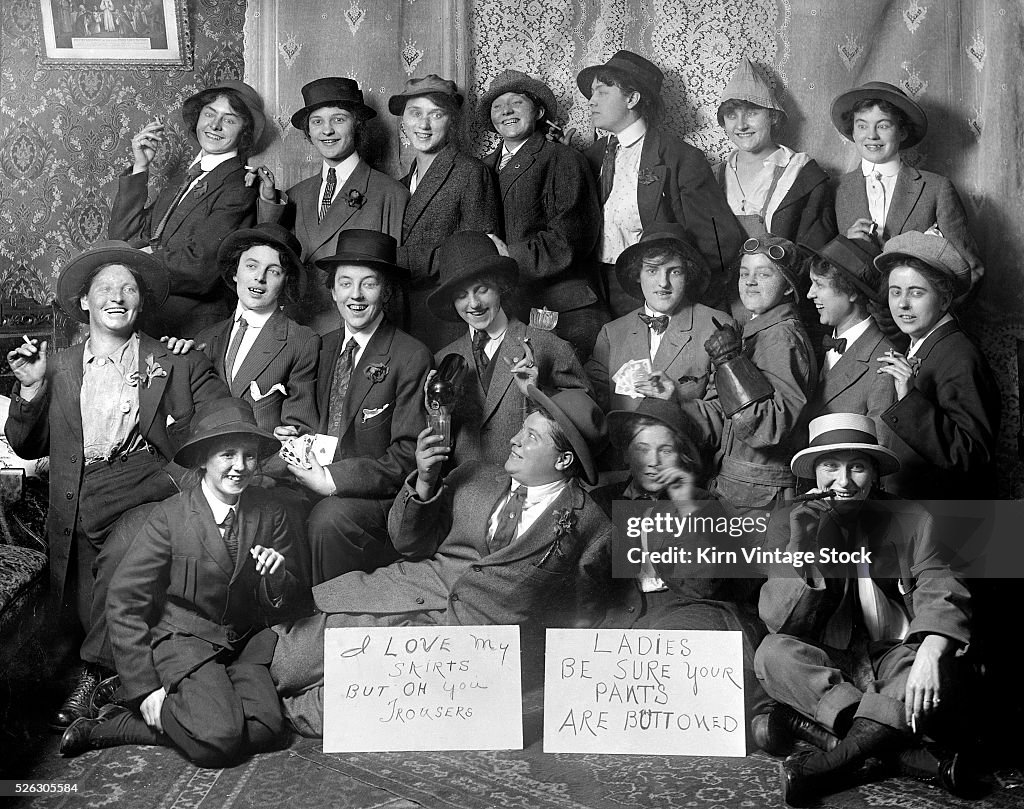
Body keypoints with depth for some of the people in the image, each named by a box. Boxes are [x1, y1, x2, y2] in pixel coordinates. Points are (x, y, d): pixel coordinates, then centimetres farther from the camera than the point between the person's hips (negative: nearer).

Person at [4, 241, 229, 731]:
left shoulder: (179, 364, 15)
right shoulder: (59, 368, 20)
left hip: (153, 491, -2)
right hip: (84, 514, 2)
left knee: (122, 550, -32)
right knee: (93, 613, -18)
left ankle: (95, 672, -18)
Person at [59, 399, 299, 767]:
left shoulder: (270, 517, 1)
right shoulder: (169, 518, -10)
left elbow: (278, 605, 11)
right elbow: (124, 601, -8)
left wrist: (276, 578, -14)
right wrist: (143, 686, -11)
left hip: (246, 642, 5)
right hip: (183, 639, -5)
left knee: (267, 729, -24)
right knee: (219, 738, -30)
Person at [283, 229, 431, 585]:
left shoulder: (412, 358, -8)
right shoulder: (328, 346, 13)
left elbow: (408, 458, -10)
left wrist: (332, 480, -19)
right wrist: (295, 437, 0)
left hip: (379, 498, -5)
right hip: (320, 483, 5)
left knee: (328, 519, -33)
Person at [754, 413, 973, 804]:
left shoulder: (913, 522, 3)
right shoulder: (788, 523, 1)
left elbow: (941, 597, -9)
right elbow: (779, 623, -7)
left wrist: (929, 654, -31)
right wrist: (804, 551, -24)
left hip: (895, 659, 0)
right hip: (822, 667, 0)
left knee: (940, 680, -31)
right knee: (774, 652, -29)